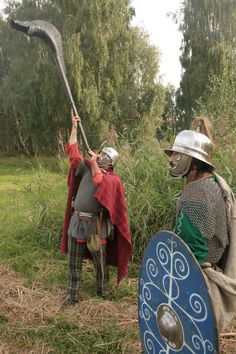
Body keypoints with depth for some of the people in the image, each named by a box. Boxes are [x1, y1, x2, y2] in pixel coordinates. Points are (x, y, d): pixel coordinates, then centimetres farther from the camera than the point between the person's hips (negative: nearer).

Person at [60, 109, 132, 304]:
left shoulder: (112, 179, -7)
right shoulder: (87, 168, 7)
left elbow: (101, 184, -28)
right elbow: (72, 152, 7)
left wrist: (94, 164, -21)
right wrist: (75, 127, 5)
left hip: (96, 224, -4)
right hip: (77, 222, 4)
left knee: (100, 261, 13)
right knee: (74, 263, 13)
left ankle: (103, 290, 35)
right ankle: (73, 295, 28)